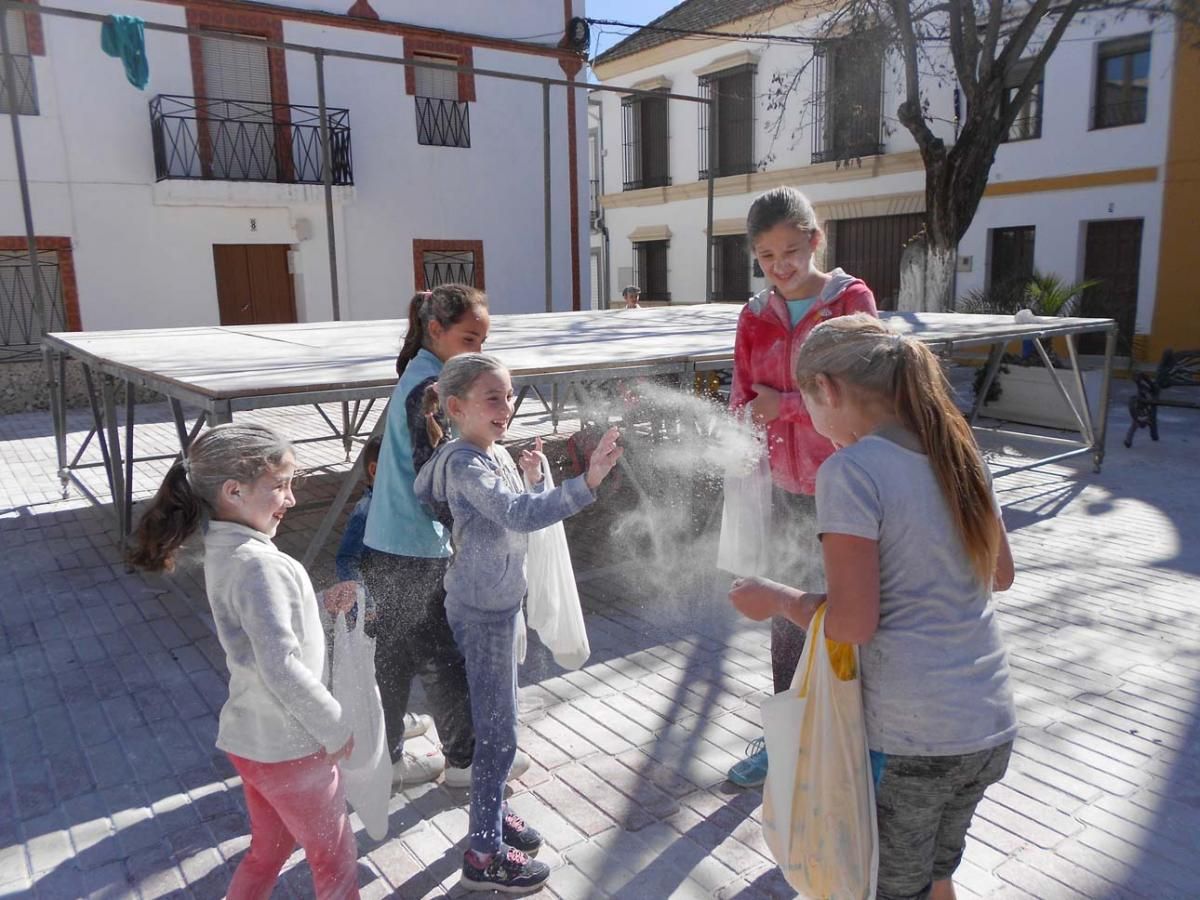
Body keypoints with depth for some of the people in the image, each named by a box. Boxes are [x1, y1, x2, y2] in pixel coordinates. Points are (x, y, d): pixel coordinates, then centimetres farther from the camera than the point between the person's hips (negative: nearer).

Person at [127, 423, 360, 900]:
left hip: (250, 736, 8)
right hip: (291, 746, -8)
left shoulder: (224, 549, 1)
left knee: (268, 851, 27)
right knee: (335, 860, 14)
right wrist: (336, 729, -20)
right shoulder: (260, 565, -27)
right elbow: (282, 668, -31)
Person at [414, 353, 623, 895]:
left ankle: (491, 812, 41)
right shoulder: (465, 464, -24)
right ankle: (484, 854, 16)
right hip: (481, 612, -9)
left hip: (501, 602, 9)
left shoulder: (497, 454, 5)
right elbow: (519, 515, -40)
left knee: (495, 722, 22)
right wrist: (587, 481, -50)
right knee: (498, 735, 1)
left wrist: (532, 479, 0)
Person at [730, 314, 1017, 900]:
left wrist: (773, 599, -4)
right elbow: (1000, 575, 16)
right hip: (992, 727, 7)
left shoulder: (850, 471, -17)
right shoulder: (958, 451, 5)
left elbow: (853, 622, -20)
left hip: (909, 741, -7)